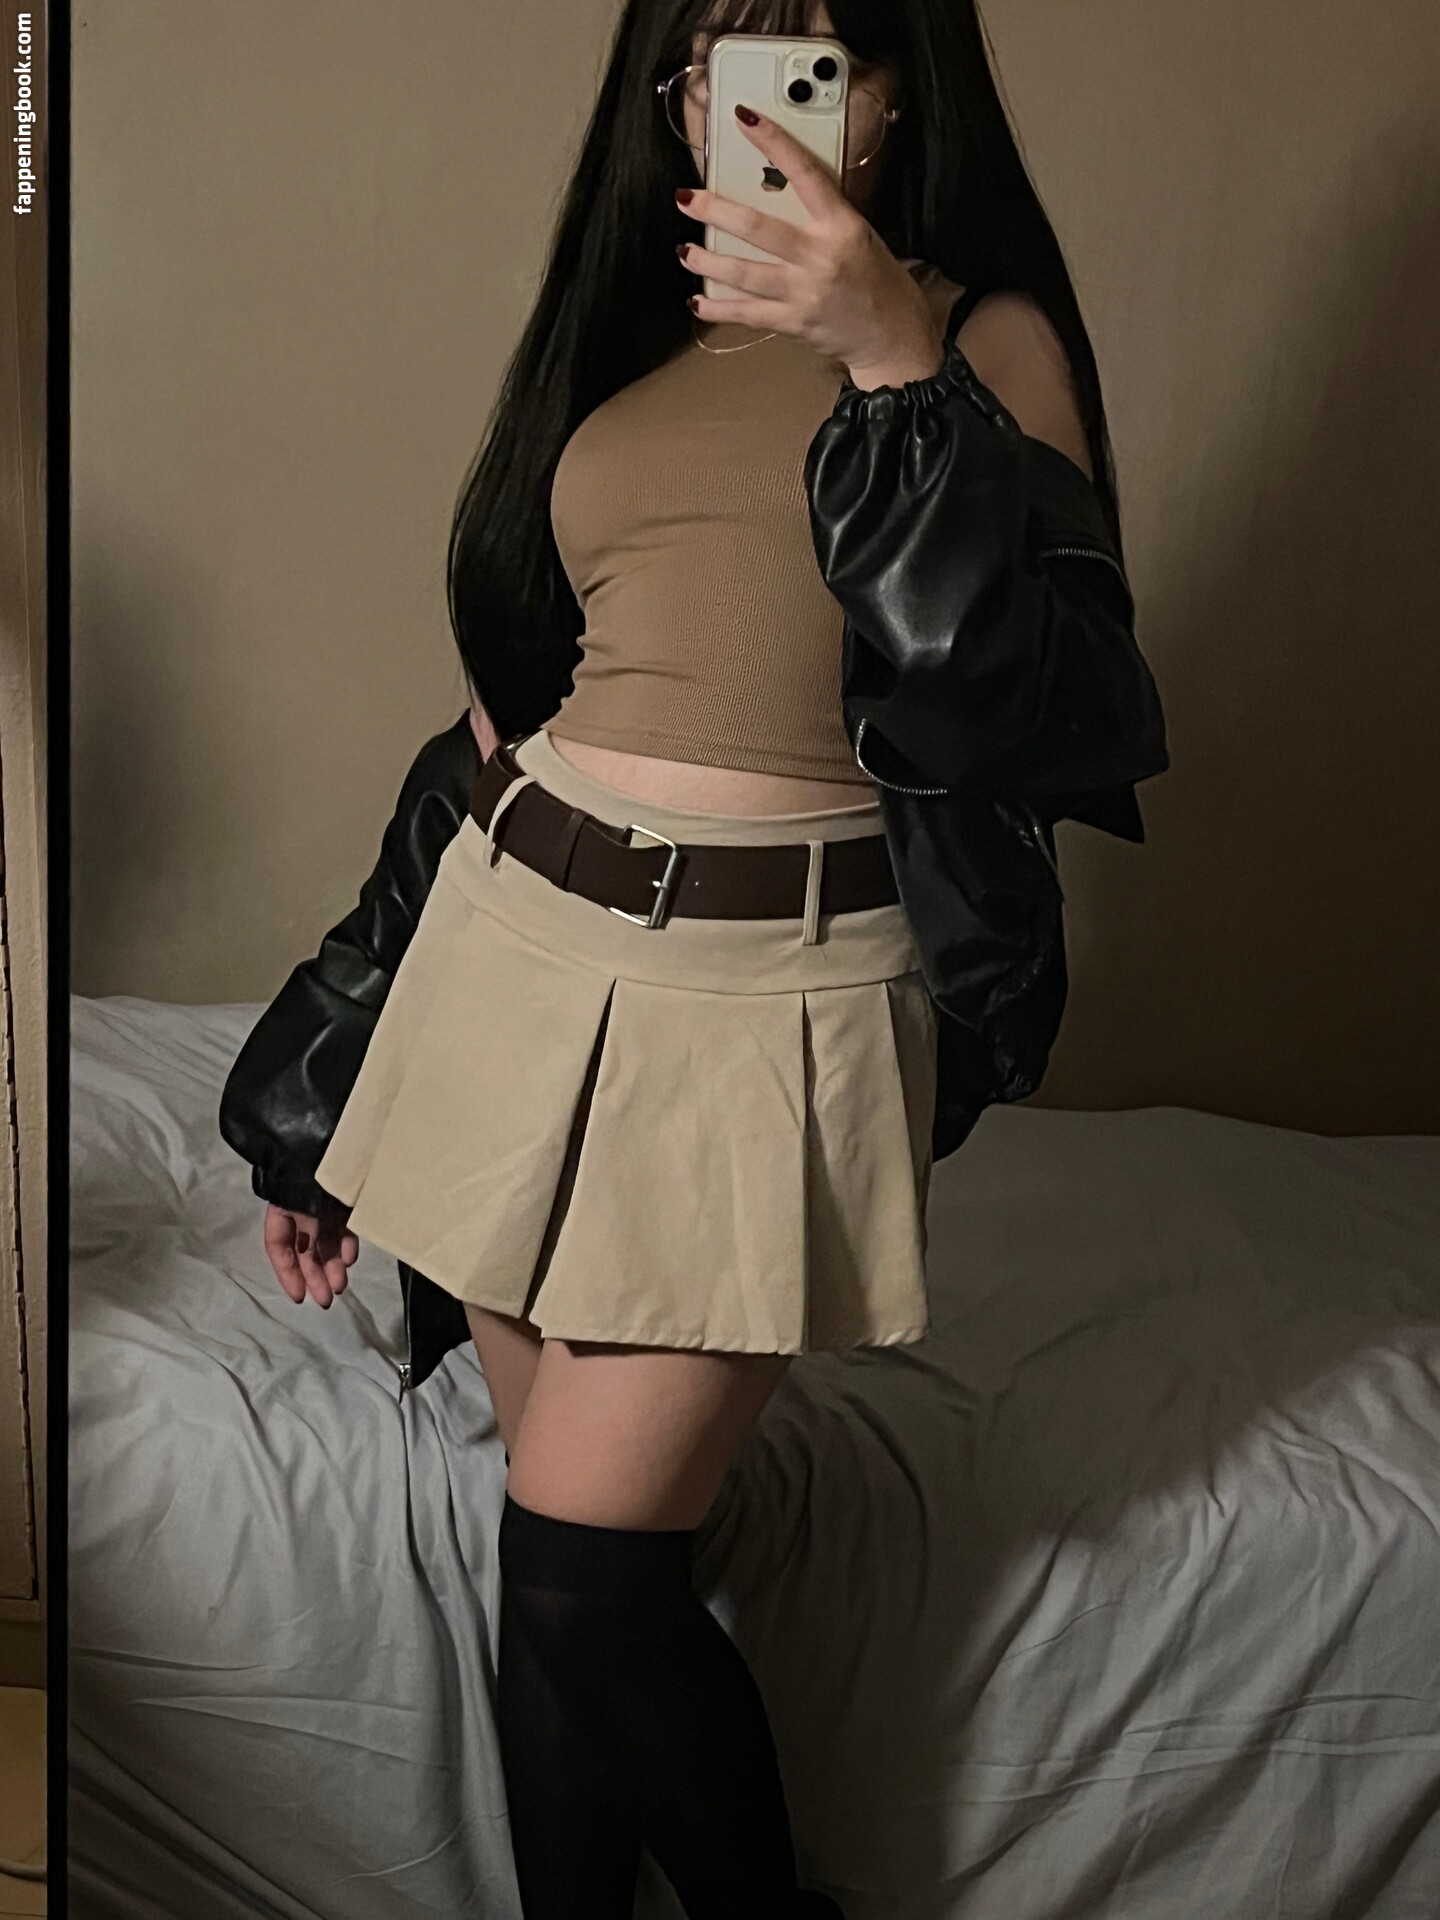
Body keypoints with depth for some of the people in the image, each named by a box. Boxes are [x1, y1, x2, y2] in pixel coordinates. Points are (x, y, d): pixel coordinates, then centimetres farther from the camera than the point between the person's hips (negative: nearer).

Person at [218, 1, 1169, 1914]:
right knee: (583, 1542, 6)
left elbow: (1063, 709, -13)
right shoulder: (617, 336, 15)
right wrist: (327, 1097, 17)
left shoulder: (981, 336, 1)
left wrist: (897, 365, -20)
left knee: (584, 1565, -5)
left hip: (772, 1008, -5)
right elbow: (504, 700, 16)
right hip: (520, 960, 5)